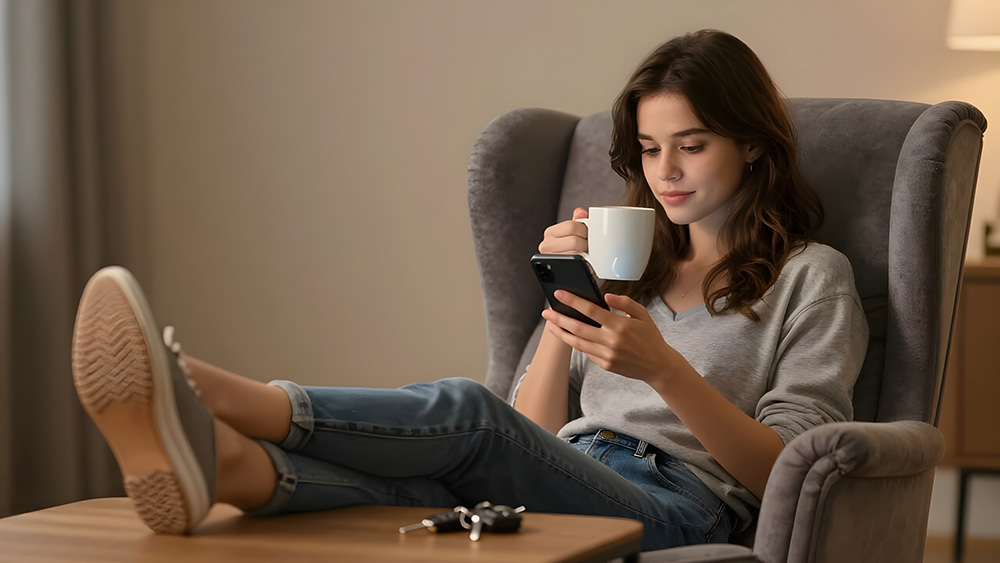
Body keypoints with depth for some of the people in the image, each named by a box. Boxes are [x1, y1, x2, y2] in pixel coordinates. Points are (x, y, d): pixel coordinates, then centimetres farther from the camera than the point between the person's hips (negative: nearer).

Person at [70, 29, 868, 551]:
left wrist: (664, 368, -13)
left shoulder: (811, 278, 15)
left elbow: (787, 474, 0)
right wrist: (565, 305, 6)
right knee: (412, 482, -32)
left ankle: (204, 391, -51)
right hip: (561, 497, 5)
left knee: (464, 411, -33)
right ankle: (215, 460, -60)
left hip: (680, 510, -5)